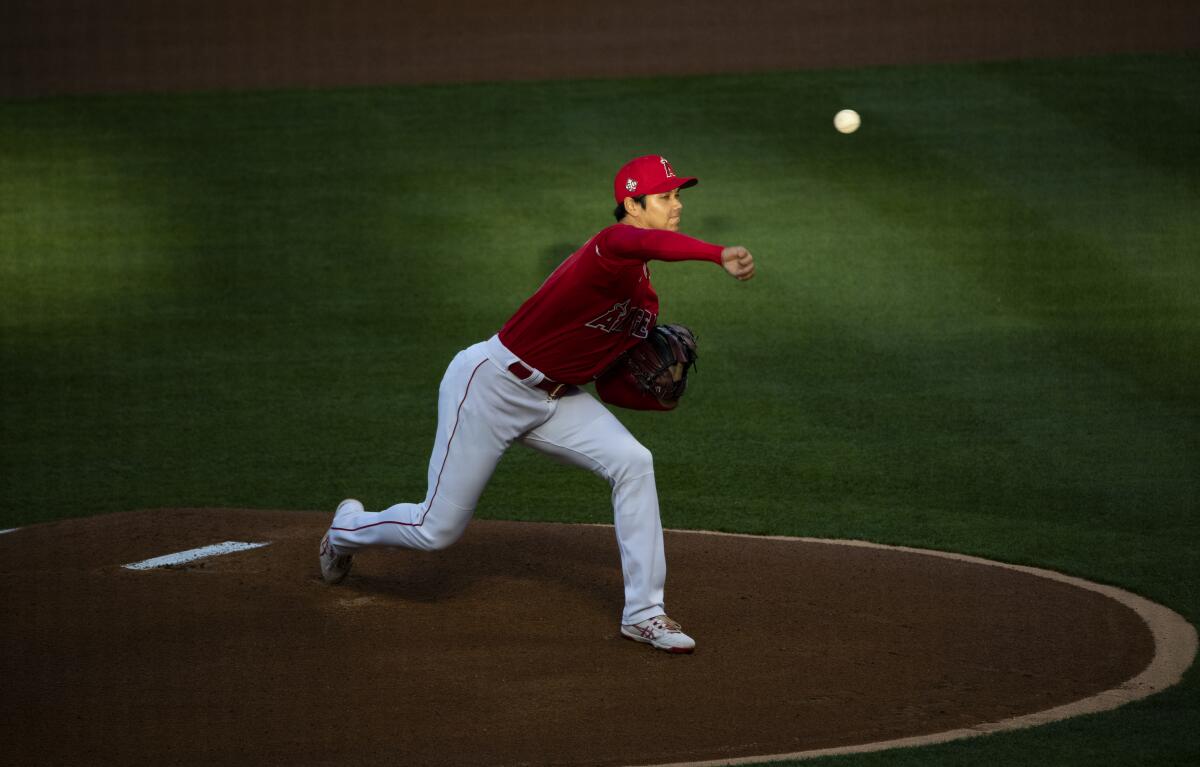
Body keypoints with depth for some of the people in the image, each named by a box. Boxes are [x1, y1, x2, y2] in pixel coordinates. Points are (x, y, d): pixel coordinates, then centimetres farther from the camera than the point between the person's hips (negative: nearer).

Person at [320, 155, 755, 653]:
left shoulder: (645, 302, 7)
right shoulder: (610, 247, -21)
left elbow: (612, 388, 14)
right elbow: (645, 242, -49)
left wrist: (660, 396, -7)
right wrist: (720, 255, -65)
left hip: (554, 399, 8)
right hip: (490, 385, -8)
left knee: (632, 463, -14)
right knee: (437, 530, 2)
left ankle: (643, 613, -7)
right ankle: (350, 528, 37)